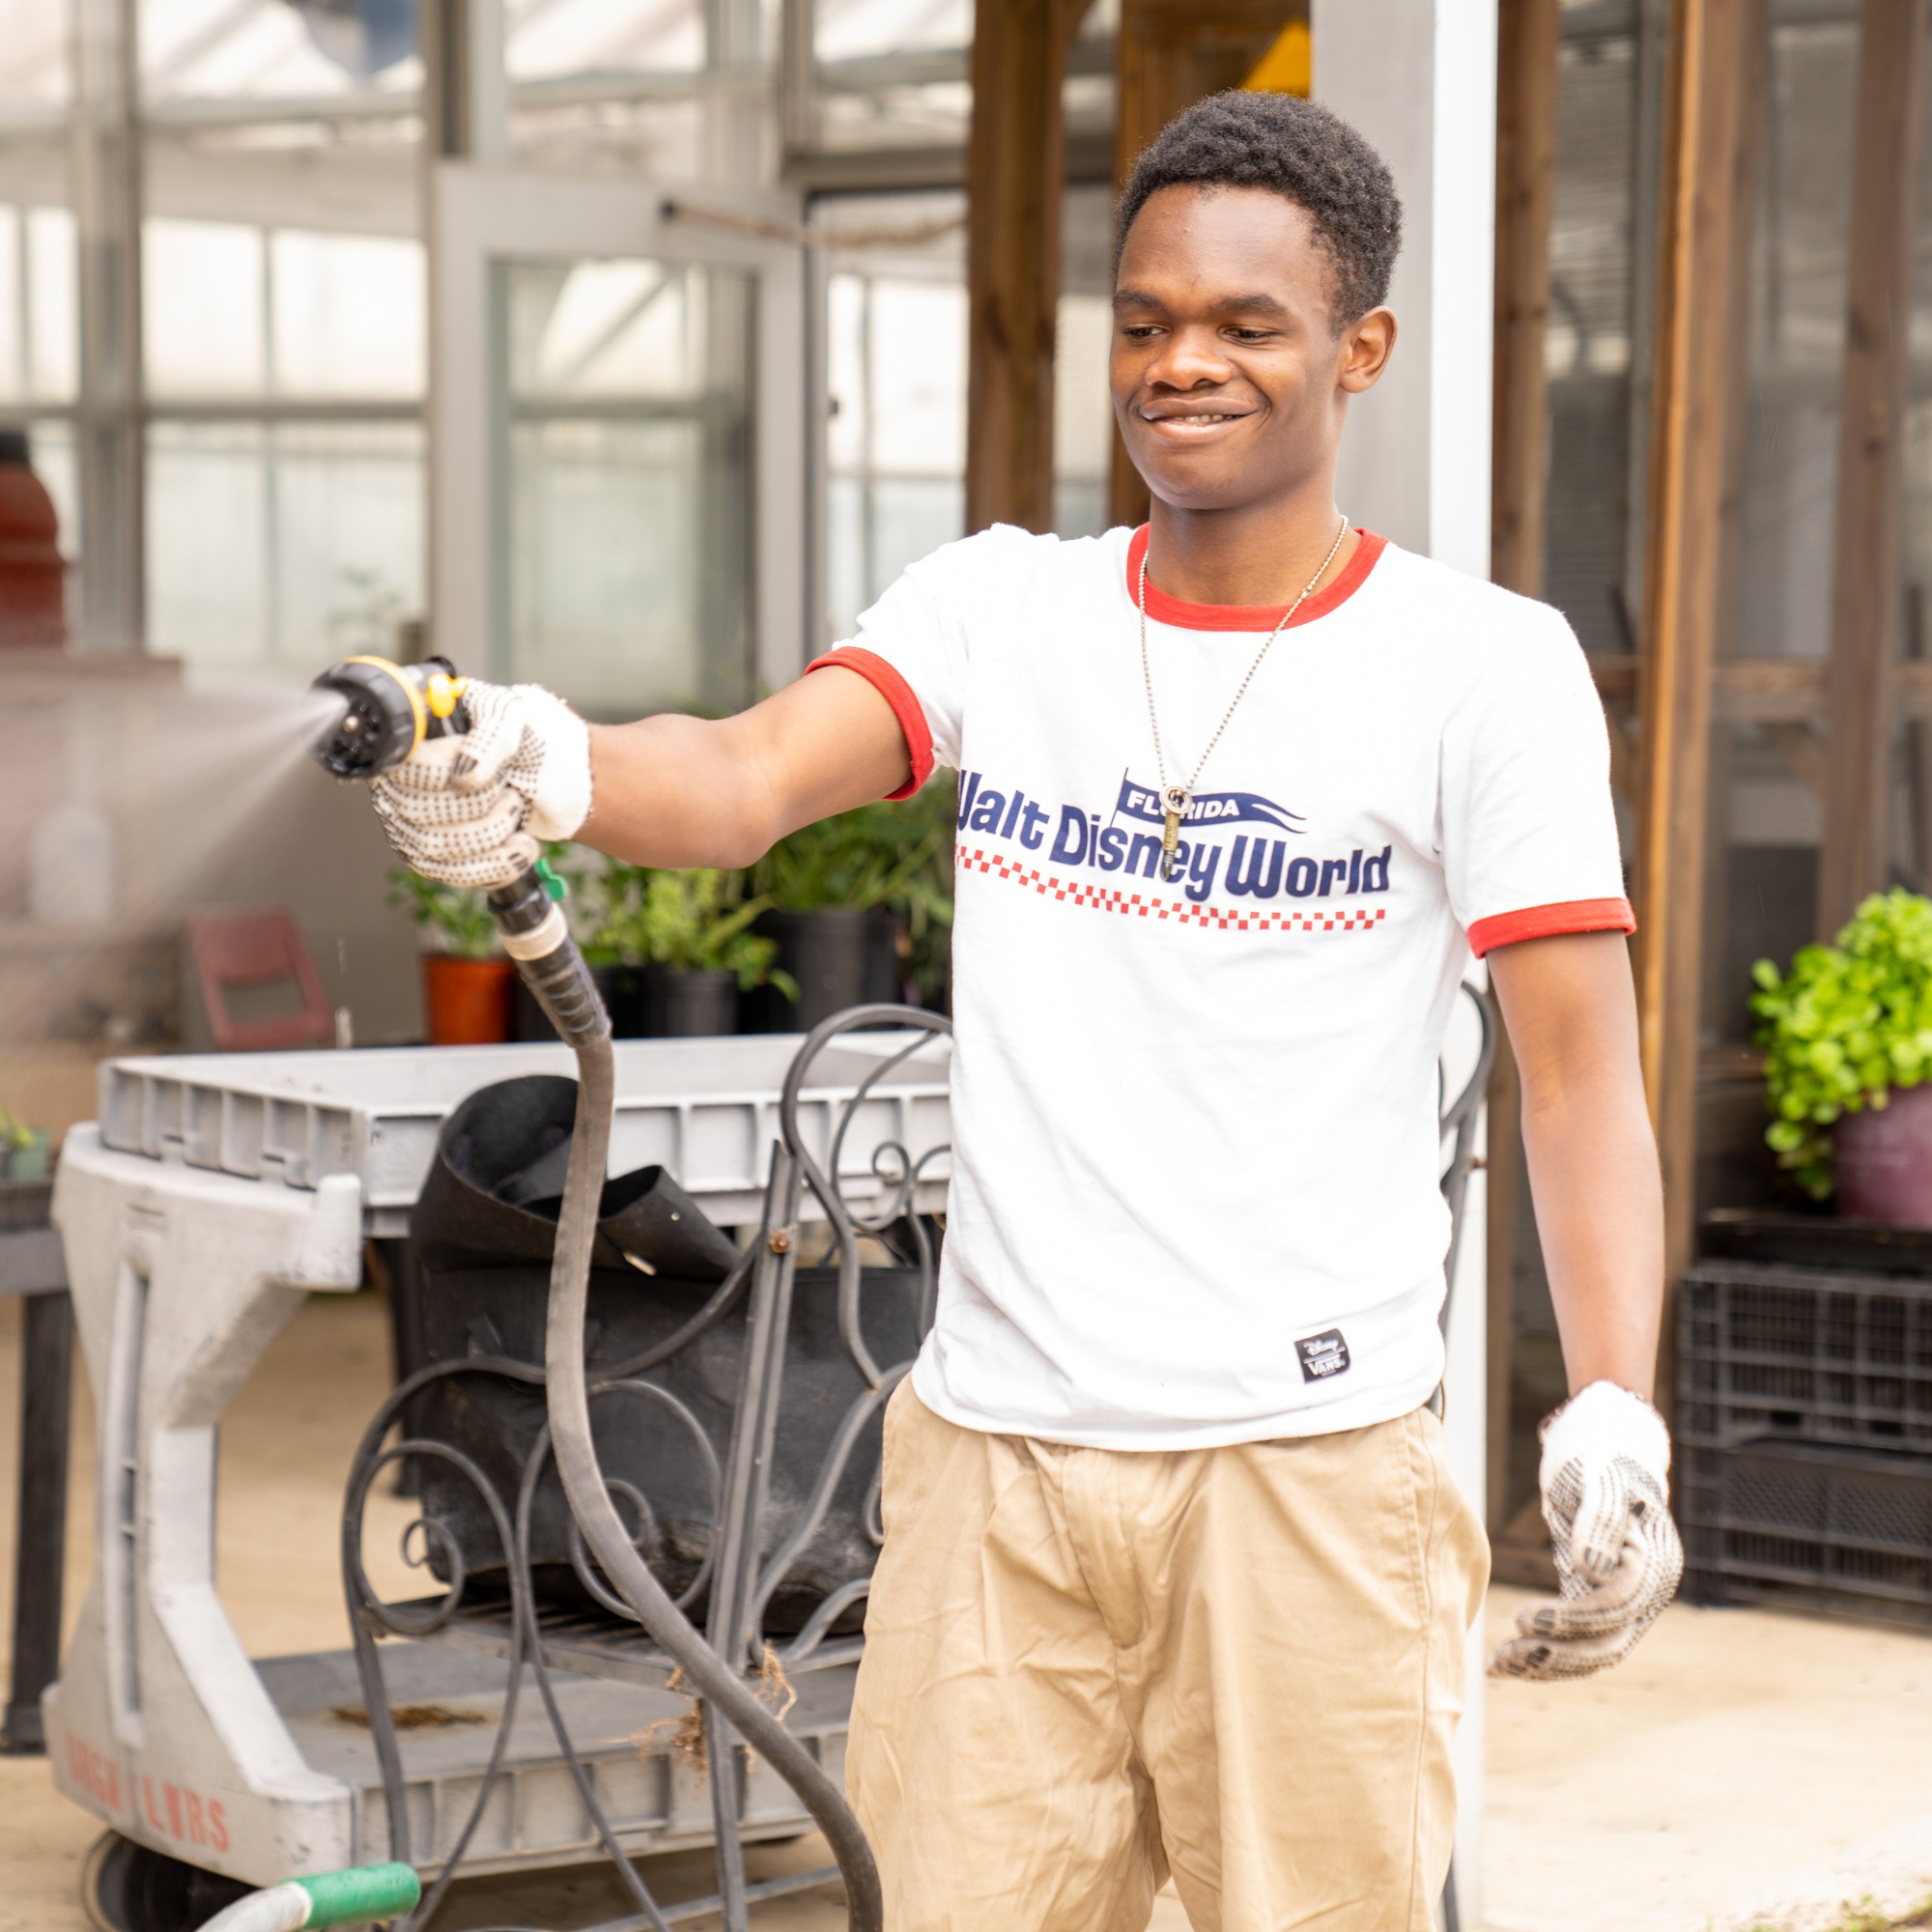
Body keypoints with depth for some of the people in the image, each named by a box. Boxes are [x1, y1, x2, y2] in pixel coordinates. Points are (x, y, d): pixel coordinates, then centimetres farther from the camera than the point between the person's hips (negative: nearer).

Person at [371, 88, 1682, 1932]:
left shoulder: (1480, 662, -2)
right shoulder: (997, 606, 7)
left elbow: (1580, 1067, -5)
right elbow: (755, 774, -11)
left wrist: (1613, 1415, -17)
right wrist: (548, 768, -32)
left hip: (1307, 1468, -3)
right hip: (992, 1459, 3)